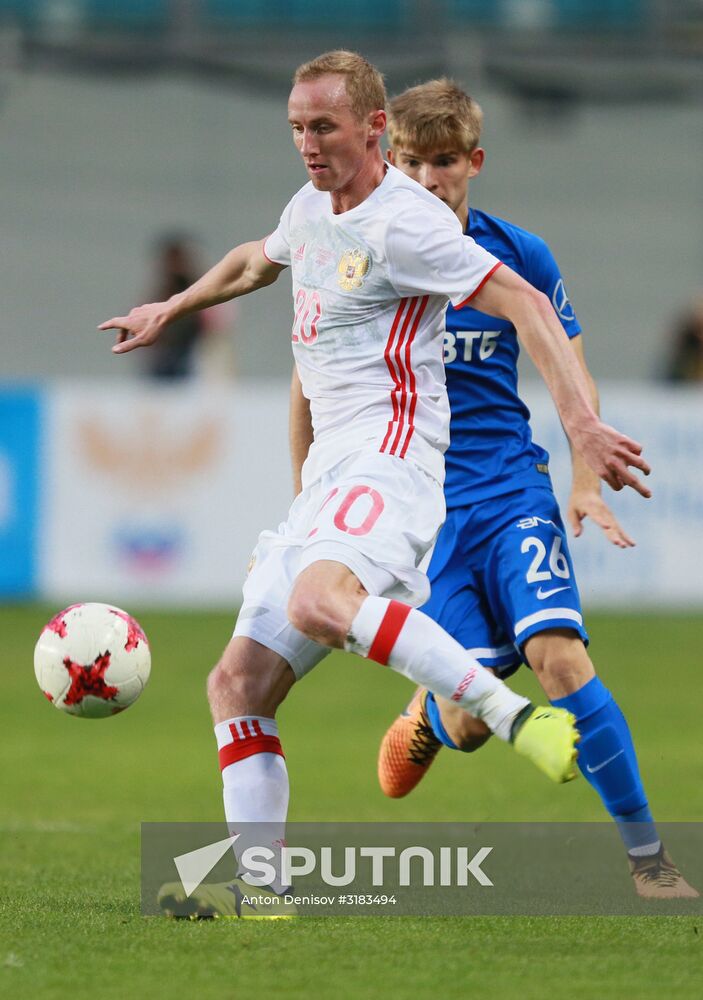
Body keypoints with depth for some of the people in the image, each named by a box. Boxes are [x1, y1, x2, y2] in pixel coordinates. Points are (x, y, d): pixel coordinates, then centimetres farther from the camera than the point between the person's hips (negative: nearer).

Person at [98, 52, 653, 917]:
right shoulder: (311, 207, 17)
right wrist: (170, 309, 51)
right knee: (237, 681, 2)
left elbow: (526, 306, -17)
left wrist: (582, 424, -27)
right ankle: (259, 885, 1)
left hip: (389, 460, -9)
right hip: (328, 475, 9)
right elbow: (257, 260, 42)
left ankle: (515, 716, -39)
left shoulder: (403, 223, -10)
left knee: (320, 601, -39)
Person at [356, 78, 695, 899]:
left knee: (558, 654, -22)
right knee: (468, 726, -7)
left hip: (512, 491, 0)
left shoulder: (519, 255, 2)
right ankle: (430, 711, 33)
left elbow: (572, 375, 11)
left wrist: (586, 480, -2)